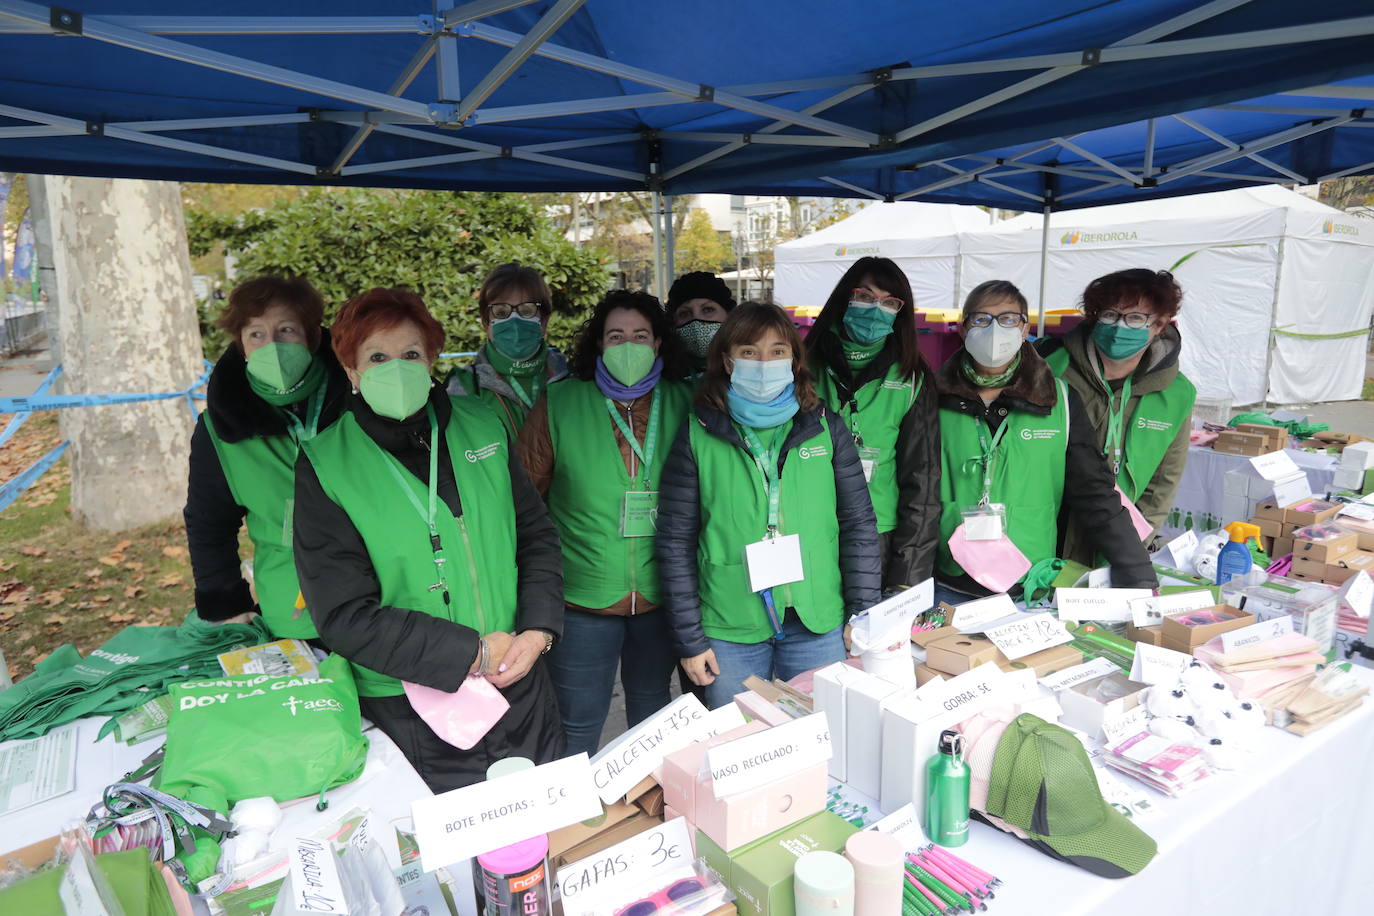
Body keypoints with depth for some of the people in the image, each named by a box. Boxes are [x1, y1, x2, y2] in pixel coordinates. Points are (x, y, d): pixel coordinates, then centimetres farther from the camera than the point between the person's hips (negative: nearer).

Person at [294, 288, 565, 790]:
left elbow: (537, 534, 6)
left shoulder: (481, 426, 0)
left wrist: (537, 630, -8)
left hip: (521, 690, 4)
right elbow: (345, 617, -13)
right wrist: (474, 652, -16)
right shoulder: (325, 466, -10)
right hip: (410, 710, -3)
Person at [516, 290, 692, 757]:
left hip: (662, 596, 3)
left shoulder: (683, 404, 0)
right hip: (583, 596, -2)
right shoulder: (559, 403, -6)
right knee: (577, 725, 9)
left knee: (652, 711, 23)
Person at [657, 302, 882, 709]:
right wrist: (689, 639, -3)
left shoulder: (825, 427, 2)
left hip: (818, 623, 1)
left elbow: (860, 525, 5)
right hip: (729, 629, -1)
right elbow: (675, 542, -1)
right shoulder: (697, 436, -2)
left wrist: (863, 615, 1)